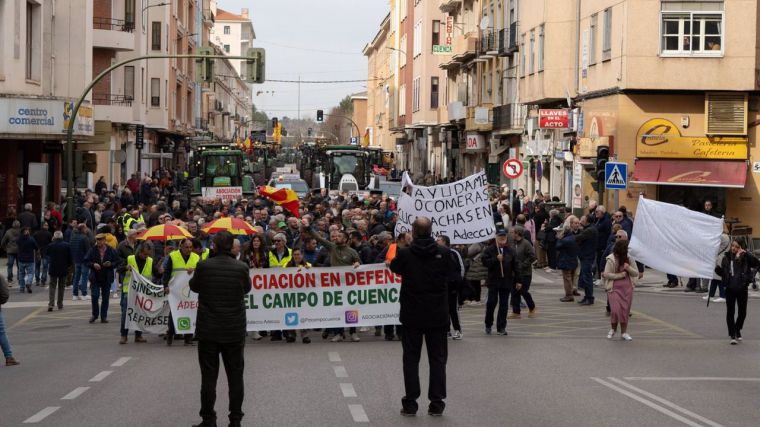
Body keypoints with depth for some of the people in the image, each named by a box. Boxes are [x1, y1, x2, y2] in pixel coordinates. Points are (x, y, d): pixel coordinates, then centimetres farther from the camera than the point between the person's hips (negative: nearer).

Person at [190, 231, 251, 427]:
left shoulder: (203, 266, -12)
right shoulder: (241, 268, -8)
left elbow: (194, 286, 6)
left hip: (208, 330, -1)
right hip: (235, 330, 1)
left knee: (209, 376, 6)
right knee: (235, 377, 9)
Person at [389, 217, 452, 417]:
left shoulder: (404, 254, -13)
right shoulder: (443, 253, -8)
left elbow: (394, 267, 8)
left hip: (412, 316, -1)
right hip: (438, 315, 1)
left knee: (411, 359, 7)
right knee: (438, 359, 8)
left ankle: (410, 403, 6)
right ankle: (436, 404, 8)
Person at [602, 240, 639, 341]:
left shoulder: (630, 259, 4)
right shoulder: (611, 260, -9)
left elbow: (636, 273, 6)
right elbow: (606, 274, -11)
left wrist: (629, 268, -14)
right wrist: (620, 275, -15)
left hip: (627, 288, 4)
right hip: (614, 288, -4)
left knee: (625, 310, 4)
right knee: (615, 309, -10)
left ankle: (624, 332, 12)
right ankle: (613, 329, 14)